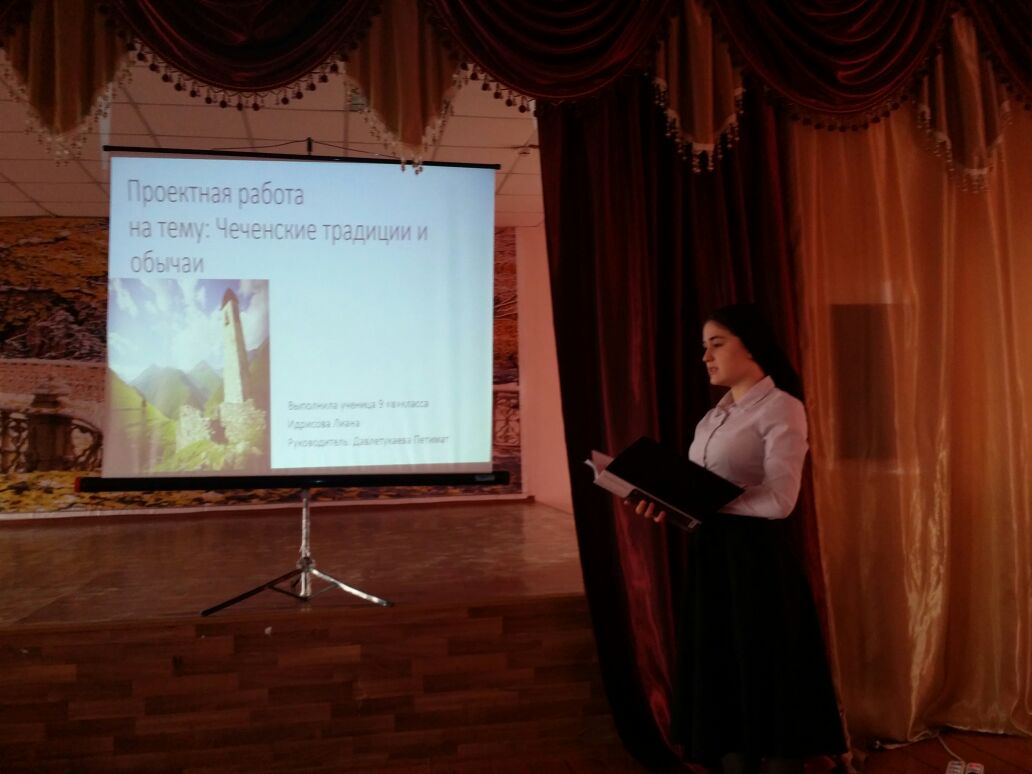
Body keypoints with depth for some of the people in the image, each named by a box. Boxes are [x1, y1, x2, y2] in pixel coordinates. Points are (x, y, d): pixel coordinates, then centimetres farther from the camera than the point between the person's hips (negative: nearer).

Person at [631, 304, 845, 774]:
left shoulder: (781, 407, -8)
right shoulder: (714, 416, 16)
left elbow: (779, 501, -17)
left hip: (756, 556, -7)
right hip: (708, 554, 8)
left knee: (767, 678, 4)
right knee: (720, 676, 12)